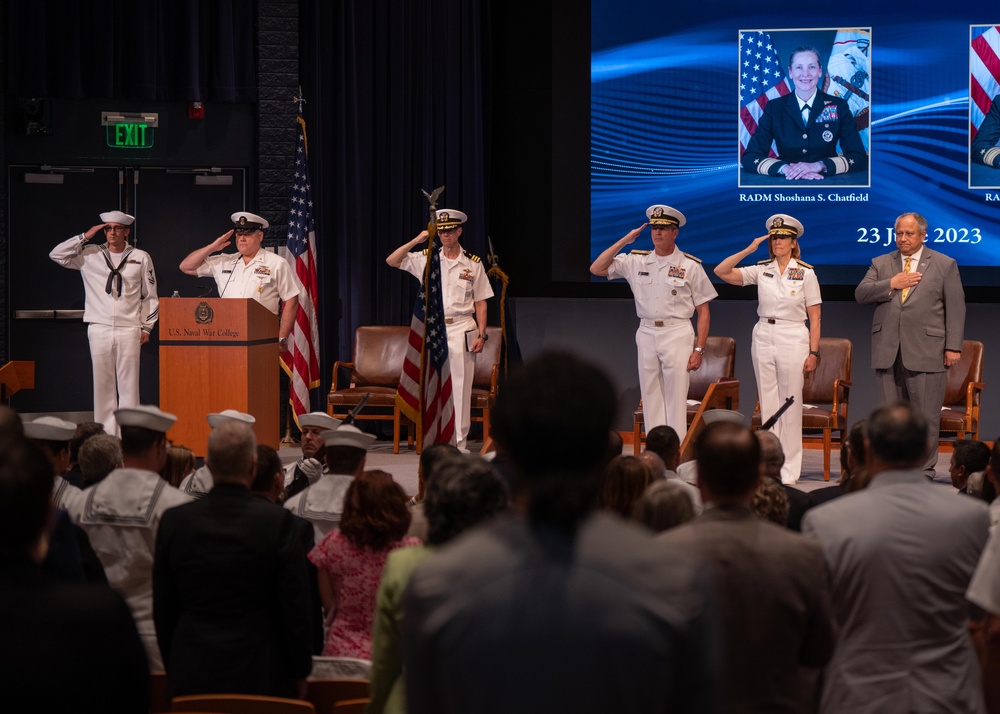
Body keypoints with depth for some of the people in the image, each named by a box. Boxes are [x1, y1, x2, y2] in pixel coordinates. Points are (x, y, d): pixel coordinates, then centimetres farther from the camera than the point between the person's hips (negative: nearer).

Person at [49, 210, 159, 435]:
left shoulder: (141, 258, 6)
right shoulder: (90, 255, 7)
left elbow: (150, 296, 11)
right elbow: (57, 254, 2)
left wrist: (146, 327, 6)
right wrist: (85, 238, 0)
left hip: (129, 330, -1)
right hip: (99, 330, 1)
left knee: (128, 385, -3)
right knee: (103, 384, 2)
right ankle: (105, 435, 5)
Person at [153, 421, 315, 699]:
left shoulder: (174, 521, -1)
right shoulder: (278, 522, -9)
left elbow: (163, 608, 6)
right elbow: (296, 606, -5)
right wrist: (299, 673, 7)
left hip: (191, 676, 2)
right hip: (260, 675, -2)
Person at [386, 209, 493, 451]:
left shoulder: (473, 264, 5)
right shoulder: (425, 259, 7)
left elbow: (480, 302, 6)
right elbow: (392, 261, 4)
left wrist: (481, 334, -2)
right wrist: (415, 241, -4)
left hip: (462, 330, -1)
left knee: (461, 388, -1)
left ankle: (459, 442, 3)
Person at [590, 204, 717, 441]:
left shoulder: (690, 266, -1)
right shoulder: (636, 261, 8)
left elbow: (703, 311, 0)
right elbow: (596, 269, 5)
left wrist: (699, 350, -7)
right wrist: (624, 241, 0)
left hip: (677, 335, -4)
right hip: (646, 335, 4)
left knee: (676, 400, -5)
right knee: (650, 399, 6)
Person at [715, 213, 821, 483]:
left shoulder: (806, 273, 0)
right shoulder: (761, 271, 6)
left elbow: (814, 317, -1)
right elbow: (722, 272, -1)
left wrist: (813, 352, -7)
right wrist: (748, 250, -6)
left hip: (793, 340, -3)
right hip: (763, 338, 3)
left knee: (791, 406, -2)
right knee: (768, 405, 6)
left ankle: (790, 469, 3)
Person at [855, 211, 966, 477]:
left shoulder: (945, 265, 7)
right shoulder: (881, 264, 15)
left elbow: (955, 308, 4)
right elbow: (860, 294, 3)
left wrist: (953, 346, -4)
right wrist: (892, 284, -9)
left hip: (926, 352, -3)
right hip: (888, 353, 3)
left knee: (927, 416, -1)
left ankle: (924, 470, 6)